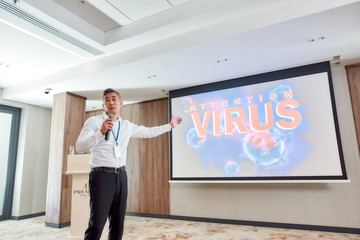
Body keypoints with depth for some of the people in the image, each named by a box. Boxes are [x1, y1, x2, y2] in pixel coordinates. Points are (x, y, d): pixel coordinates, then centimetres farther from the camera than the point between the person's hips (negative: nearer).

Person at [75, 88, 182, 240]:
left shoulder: (127, 126, 15)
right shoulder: (94, 122, 0)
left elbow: (148, 132, 24)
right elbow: (80, 147, -8)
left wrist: (170, 125, 29)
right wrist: (101, 132, -22)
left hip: (121, 176, 5)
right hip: (101, 175, -5)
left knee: (118, 224, 10)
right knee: (96, 225, -9)